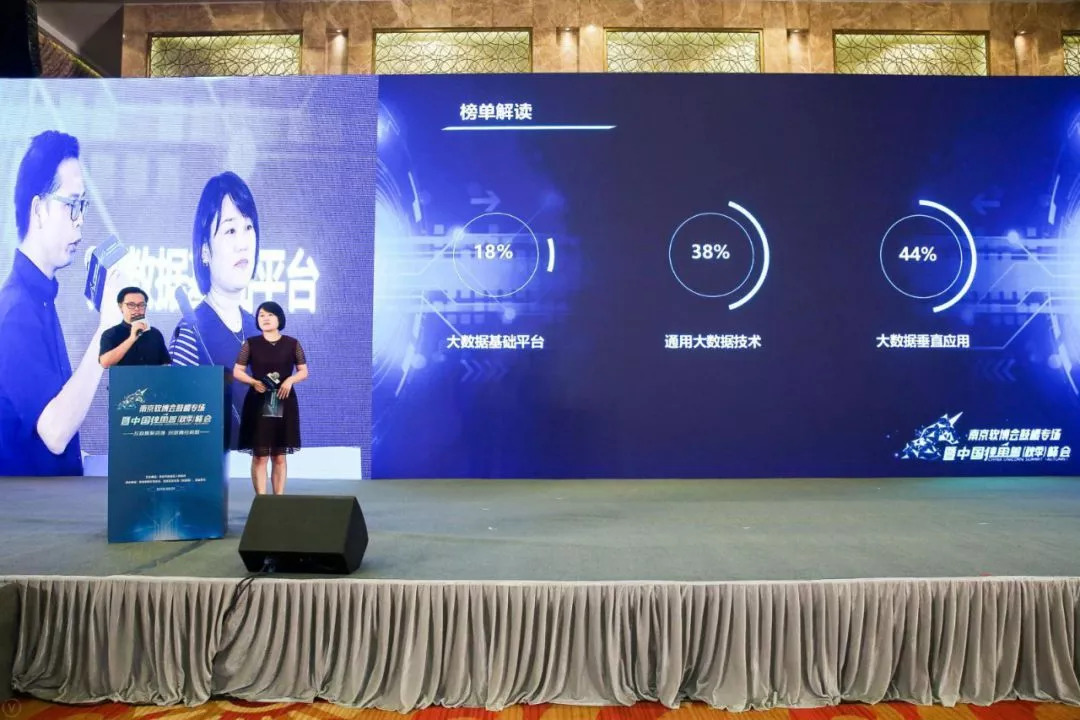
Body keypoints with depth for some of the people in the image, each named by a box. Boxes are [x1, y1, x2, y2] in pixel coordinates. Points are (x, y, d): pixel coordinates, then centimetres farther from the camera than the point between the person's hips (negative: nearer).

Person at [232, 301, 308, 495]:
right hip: (258, 403, -1)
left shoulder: (292, 343, 4)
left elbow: (304, 371, 7)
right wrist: (254, 382, -14)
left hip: (284, 404, 1)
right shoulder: (251, 343, 3)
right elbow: (237, 371, 4)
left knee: (279, 456, 7)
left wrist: (290, 380, -13)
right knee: (259, 455, -2)